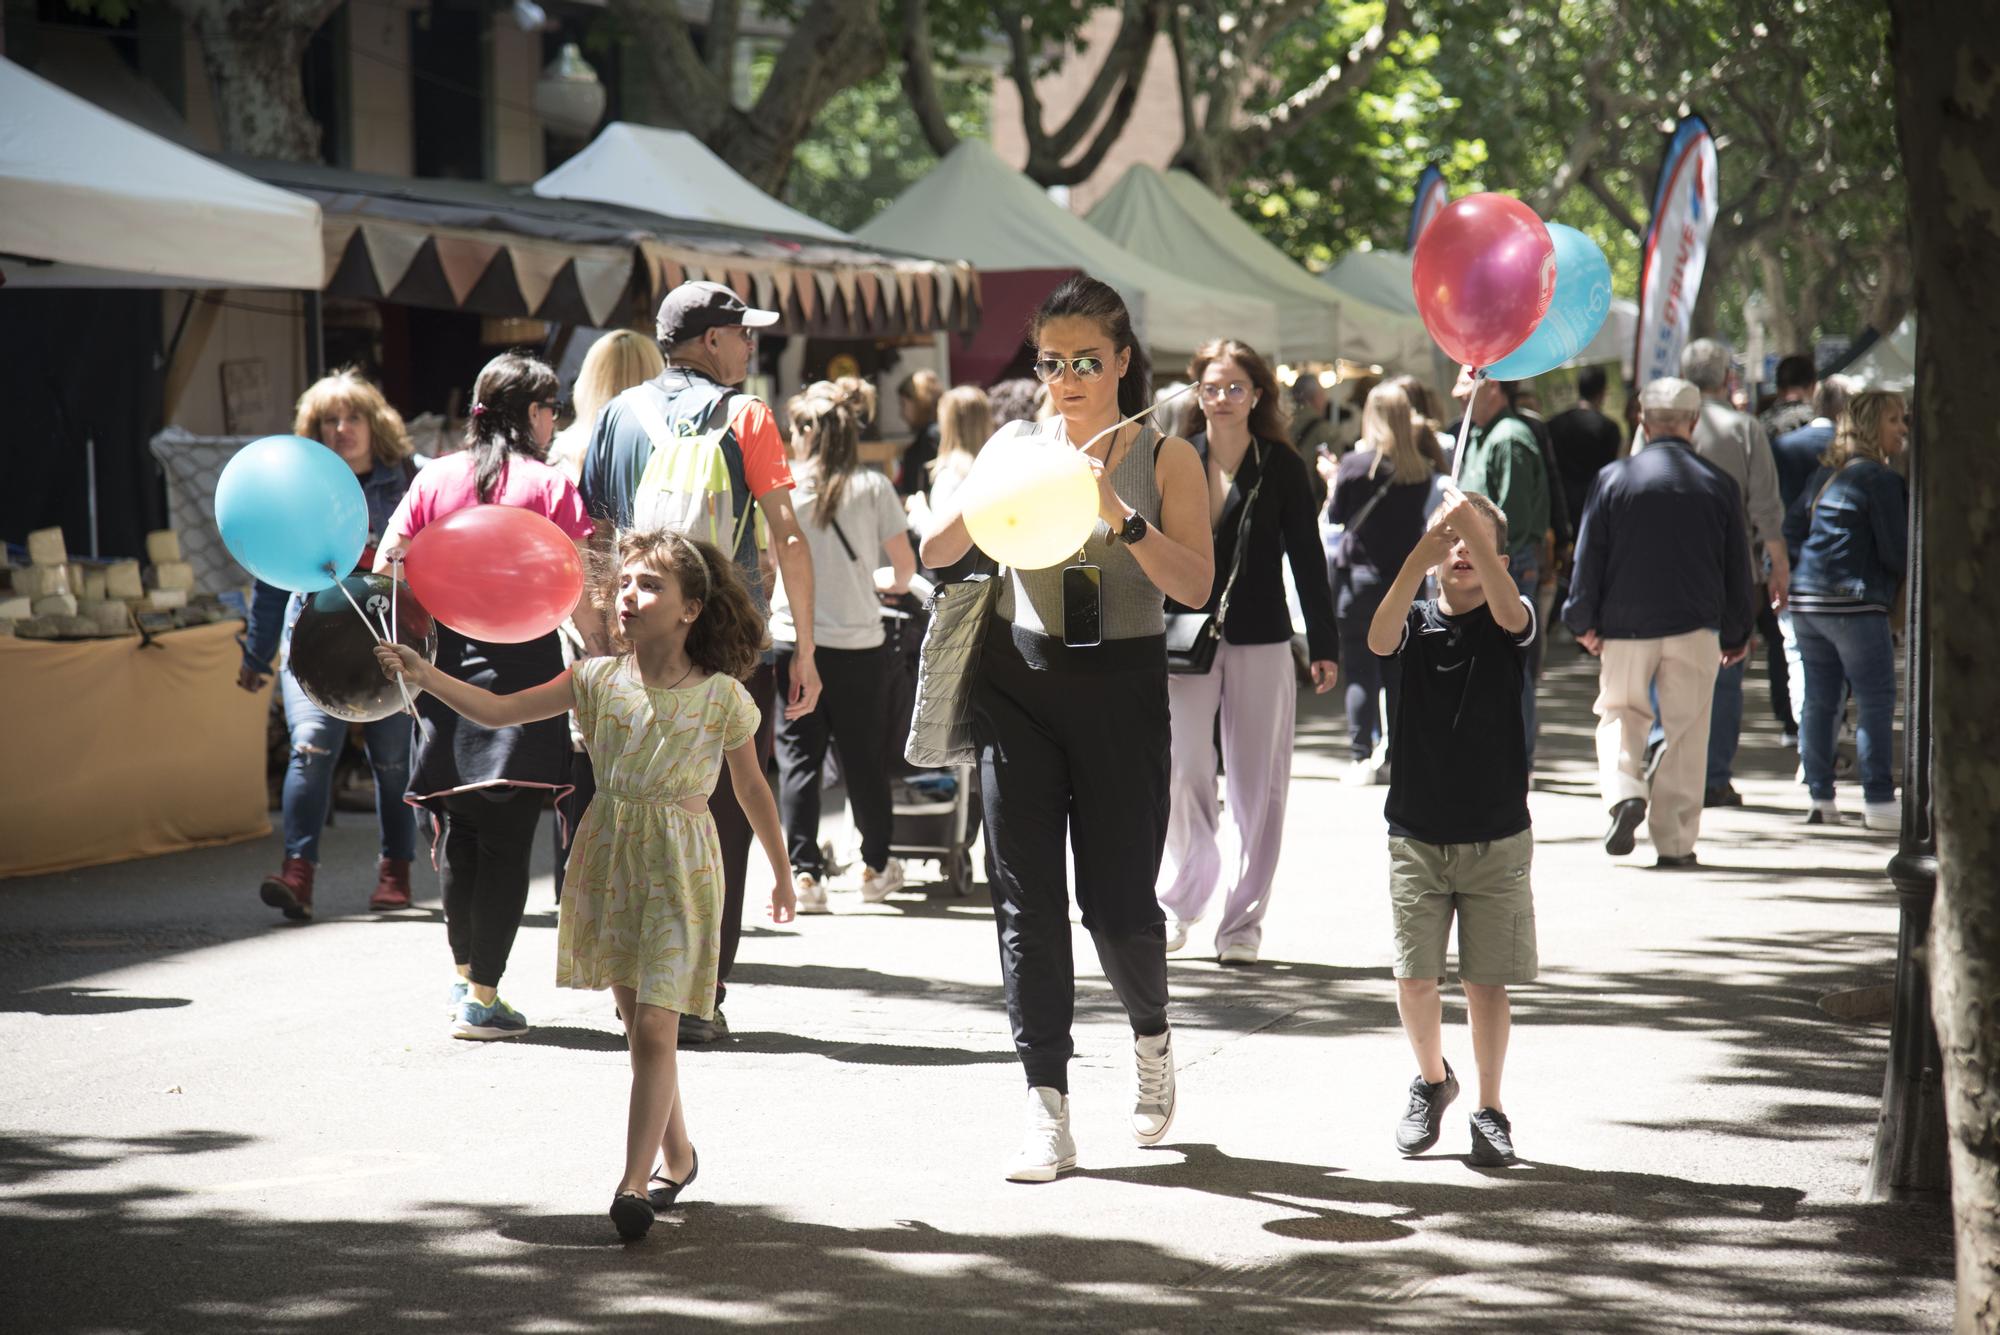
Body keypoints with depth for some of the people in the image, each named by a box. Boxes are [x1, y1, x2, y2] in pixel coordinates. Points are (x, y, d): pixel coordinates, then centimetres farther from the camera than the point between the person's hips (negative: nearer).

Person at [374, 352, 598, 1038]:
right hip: (524, 666, -4)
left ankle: (464, 975, 30)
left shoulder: (434, 478, 8)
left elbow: (386, 565, 6)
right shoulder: (548, 485, -3)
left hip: (448, 663, 4)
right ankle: (482, 998, -3)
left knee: (459, 830, 17)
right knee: (507, 838, -2)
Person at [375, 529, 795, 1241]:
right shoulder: (598, 679, -1)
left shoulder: (722, 696, -7)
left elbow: (751, 788, 6)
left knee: (653, 1027, -11)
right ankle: (676, 1154, 30)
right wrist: (426, 676, -19)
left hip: (680, 867, -4)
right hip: (610, 857, 4)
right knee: (635, 1019, 12)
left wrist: (781, 872, 15)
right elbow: (498, 710, -5)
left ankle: (635, 1181, -9)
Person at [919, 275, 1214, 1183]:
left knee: (1118, 898, 0)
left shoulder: (1165, 459, 0)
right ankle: (1046, 1102, 0)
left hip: (1123, 687, -2)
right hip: (1020, 681, 2)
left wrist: (1122, 518, -25)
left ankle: (1150, 1032, 31)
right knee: (1026, 894, -3)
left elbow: (1196, 584, -11)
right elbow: (935, 551, 0)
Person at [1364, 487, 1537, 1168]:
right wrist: (1422, 555, -36)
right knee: (1414, 975, 0)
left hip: (1496, 838, -1)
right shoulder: (1418, 621, 0)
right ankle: (1432, 1079, 26)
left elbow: (1509, 611, -27)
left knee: (1487, 980, 2)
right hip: (1417, 836, 1)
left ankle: (1489, 1110, 16)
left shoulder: (1509, 622, -3)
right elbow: (1379, 638, -23)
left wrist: (1474, 528, -41)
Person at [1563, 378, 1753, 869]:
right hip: (1695, 626, 1)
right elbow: (1736, 567, 6)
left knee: (1620, 714, 16)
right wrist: (1737, 633, 16)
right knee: (1686, 730, 6)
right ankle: (1674, 840, 4)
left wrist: (1582, 620, 8)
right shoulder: (1718, 484, 0)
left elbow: (1589, 556, -2)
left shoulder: (1613, 478, -4)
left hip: (1626, 625, 0)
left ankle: (1624, 793, -9)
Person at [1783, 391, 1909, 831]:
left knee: (1820, 699, 10)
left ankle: (1819, 798, 11)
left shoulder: (1823, 475, 13)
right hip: (1855, 603, -8)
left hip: (1805, 598, 8)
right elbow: (1897, 554, -10)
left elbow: (1791, 529, 17)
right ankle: (1879, 802, -3)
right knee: (1876, 702, -2)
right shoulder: (1881, 480, -10)